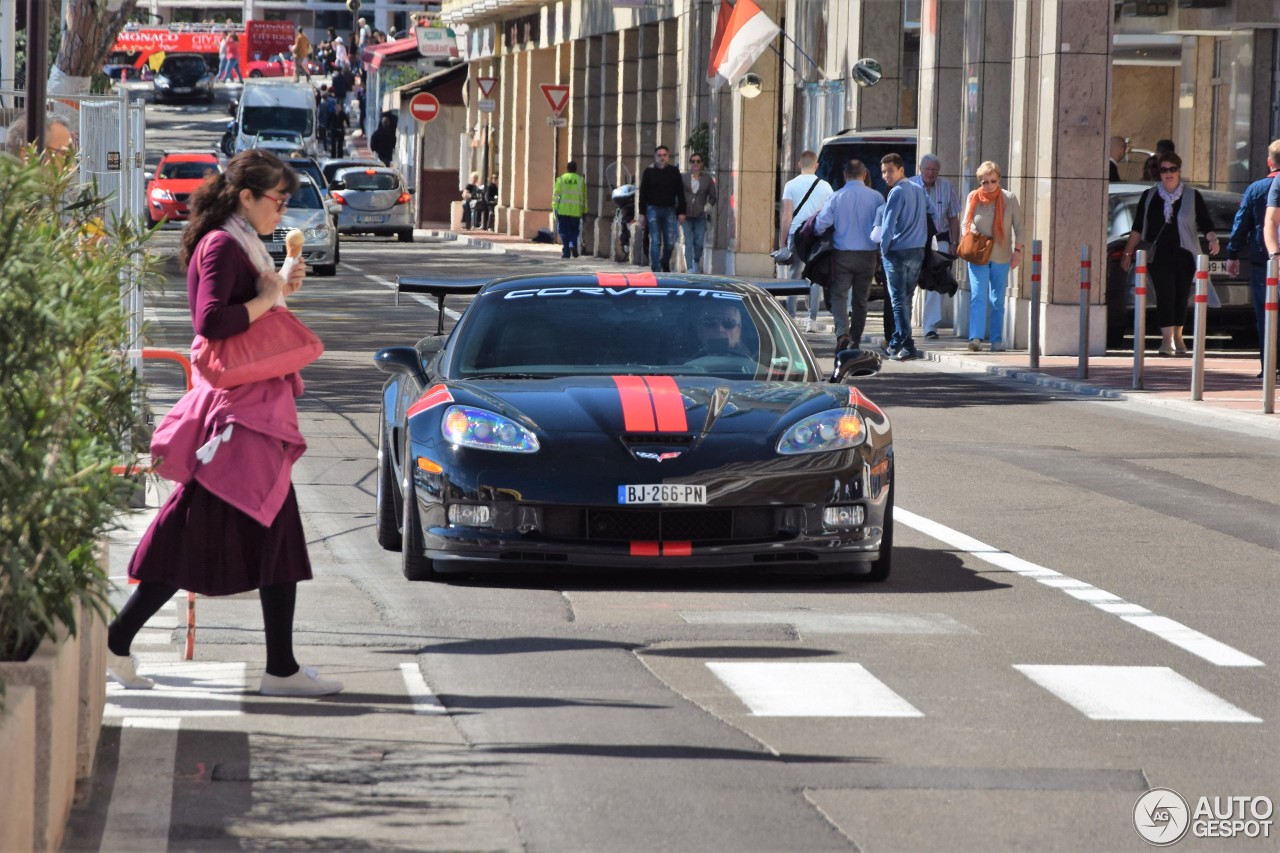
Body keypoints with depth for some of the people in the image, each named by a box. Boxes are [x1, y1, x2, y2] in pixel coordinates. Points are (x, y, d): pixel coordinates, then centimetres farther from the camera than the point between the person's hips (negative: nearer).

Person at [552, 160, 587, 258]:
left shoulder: (561, 179, 2)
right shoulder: (580, 180, 5)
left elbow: (556, 195, -3)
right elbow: (584, 197, 6)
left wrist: (555, 209, -1)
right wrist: (584, 211, 11)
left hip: (563, 210, -1)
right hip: (576, 211, 1)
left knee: (564, 232, 5)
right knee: (574, 231, 13)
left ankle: (565, 252, -1)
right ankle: (573, 245, -12)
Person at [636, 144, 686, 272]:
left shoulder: (674, 172, 7)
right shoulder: (649, 172, 3)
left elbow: (680, 193, 10)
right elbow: (643, 193, 5)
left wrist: (681, 212, 4)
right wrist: (642, 213, -1)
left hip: (669, 210, 1)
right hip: (653, 209, -1)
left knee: (670, 242, -1)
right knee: (655, 241, -7)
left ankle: (665, 264, 24)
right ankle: (656, 269, -6)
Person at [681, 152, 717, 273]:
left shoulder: (707, 179, 6)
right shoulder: (684, 178, 4)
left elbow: (713, 197, 13)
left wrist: (707, 207, 1)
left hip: (700, 216, 1)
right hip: (686, 215, -1)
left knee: (699, 242, -1)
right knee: (688, 242, -7)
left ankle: (697, 262, 26)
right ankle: (689, 267, -7)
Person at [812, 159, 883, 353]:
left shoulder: (836, 197, -7)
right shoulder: (875, 197, -3)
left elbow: (821, 224, -7)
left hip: (843, 254, -2)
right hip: (867, 255, 2)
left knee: (839, 295, 2)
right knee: (860, 299, 12)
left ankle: (842, 333, -19)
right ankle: (855, 340, 16)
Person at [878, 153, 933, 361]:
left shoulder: (897, 193, -12)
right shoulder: (919, 190, 10)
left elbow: (888, 224, -15)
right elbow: (932, 213, 19)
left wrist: (883, 249, -4)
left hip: (897, 252, -7)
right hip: (918, 251, 7)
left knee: (899, 300, -7)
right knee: (905, 299, 15)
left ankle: (907, 346, -14)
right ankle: (896, 343, 20)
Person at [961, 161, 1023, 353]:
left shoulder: (1009, 199, -4)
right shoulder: (973, 198, -1)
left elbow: (1018, 227, 3)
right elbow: (966, 224, 10)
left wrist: (1018, 250, -2)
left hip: (1001, 257, 1)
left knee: (997, 300, 8)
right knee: (978, 296, -13)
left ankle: (997, 340, 14)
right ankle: (976, 337, -21)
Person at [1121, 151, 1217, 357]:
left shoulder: (1192, 196, 6)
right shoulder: (1149, 197, 8)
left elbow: (1205, 223, 5)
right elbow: (1138, 227, 10)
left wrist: (1213, 239, -14)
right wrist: (1128, 252, 7)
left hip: (1184, 255, 1)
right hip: (1159, 255, -1)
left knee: (1181, 297, 7)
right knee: (1165, 295, -13)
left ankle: (1177, 337, 23)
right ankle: (1167, 339, -19)